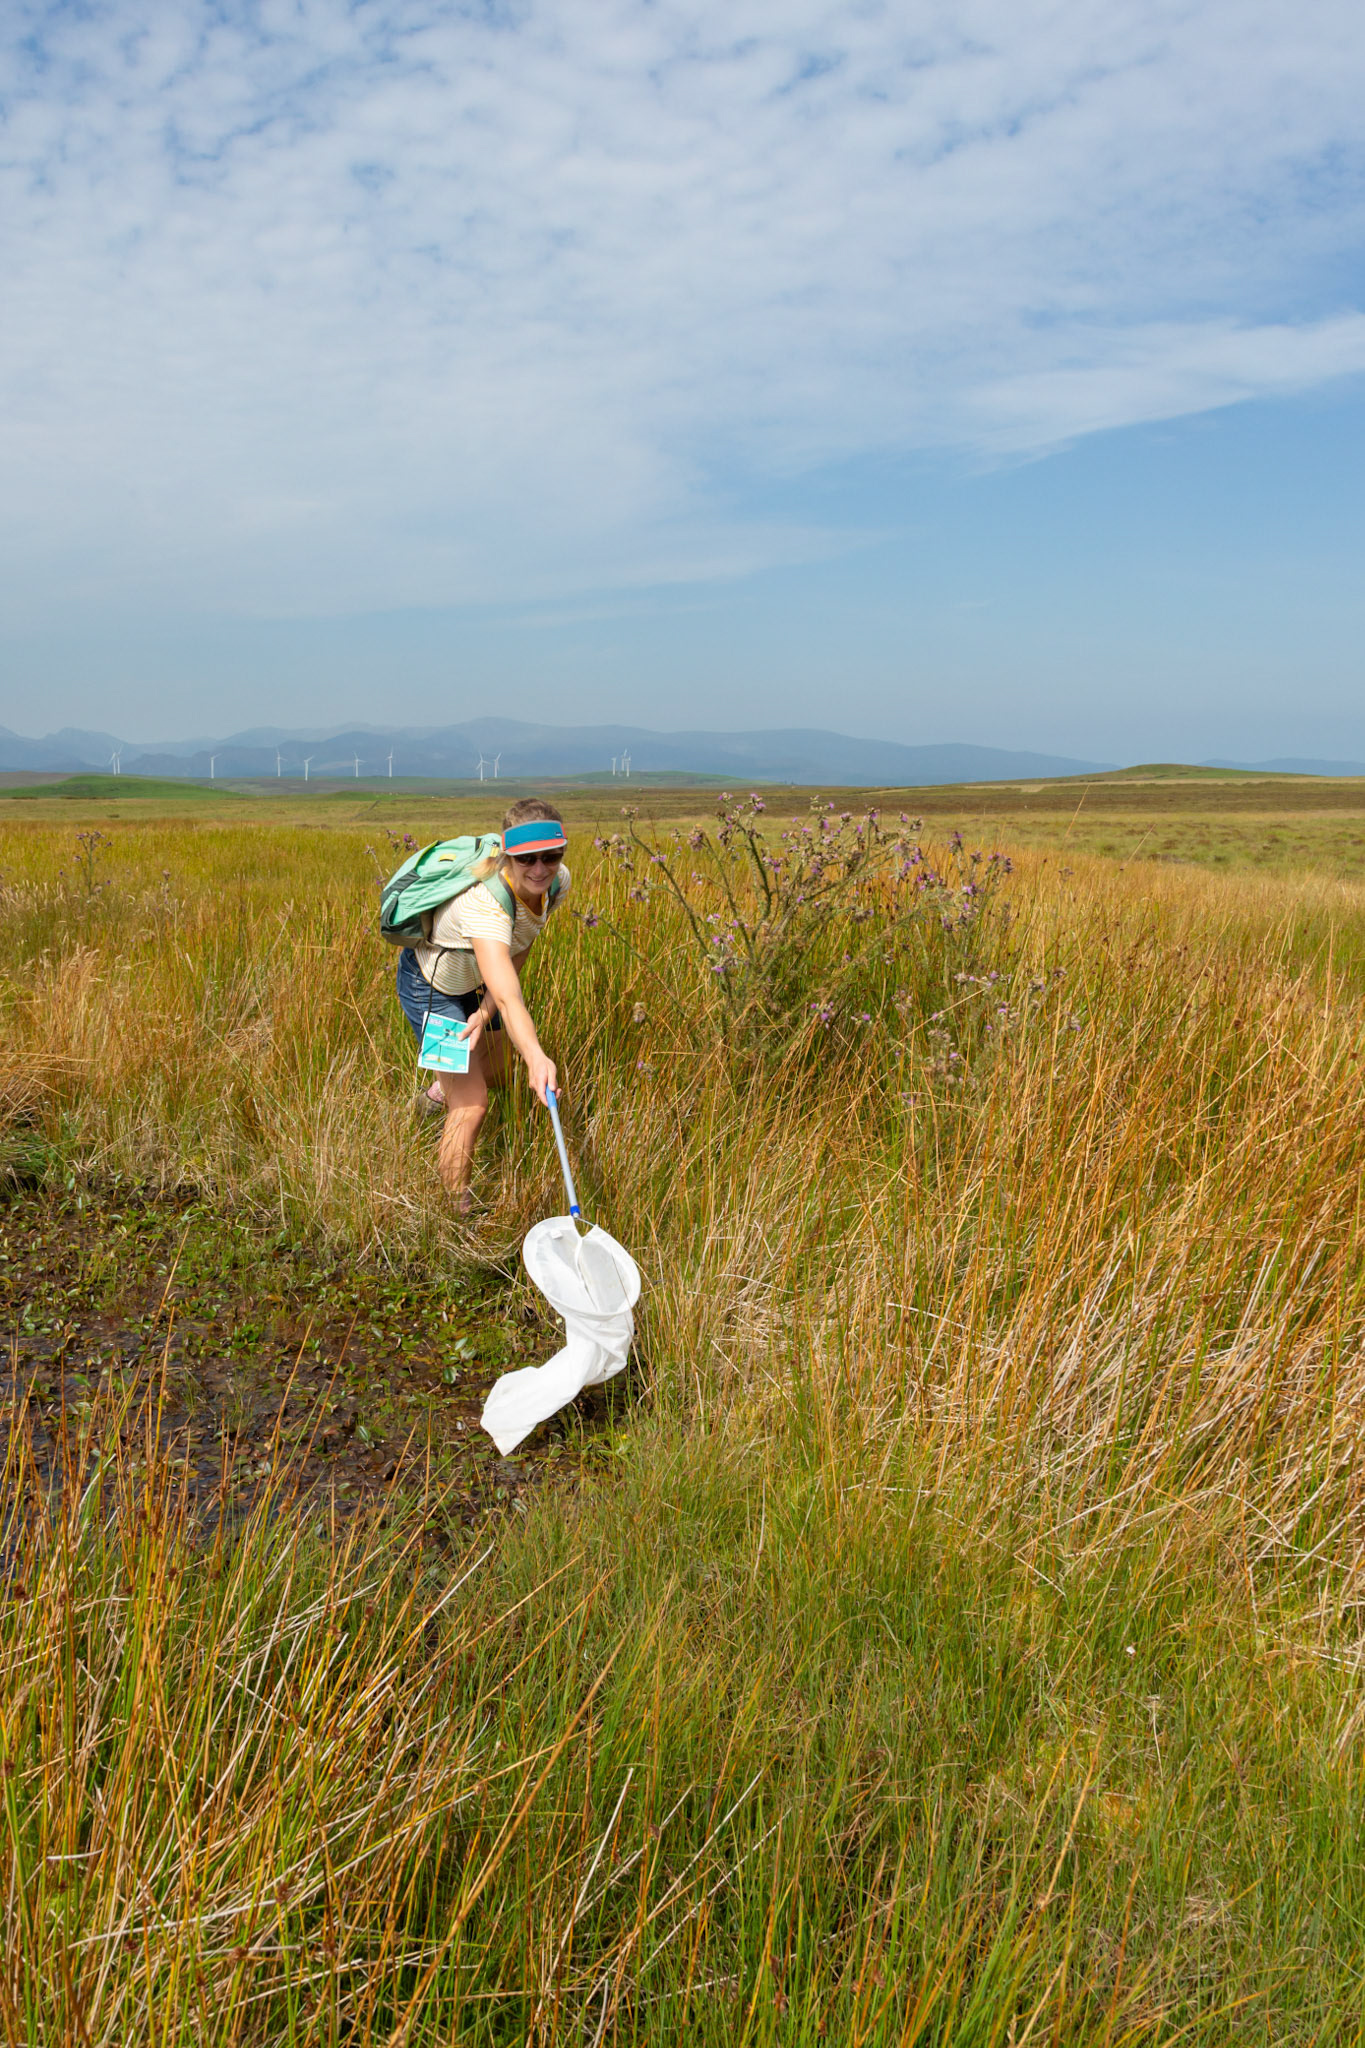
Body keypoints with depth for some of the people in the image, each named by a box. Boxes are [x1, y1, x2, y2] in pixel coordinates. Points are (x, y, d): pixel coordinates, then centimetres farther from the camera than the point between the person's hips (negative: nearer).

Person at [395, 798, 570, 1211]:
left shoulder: (558, 882, -22)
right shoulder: (484, 903, -45)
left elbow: (517, 954, -12)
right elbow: (508, 998, -58)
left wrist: (485, 1012, -25)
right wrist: (536, 1057, -73)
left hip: (475, 981, 7)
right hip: (431, 985, -7)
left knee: (496, 1072, 27)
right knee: (471, 1106, -10)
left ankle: (437, 1093, 61)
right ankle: (457, 1208, 10)